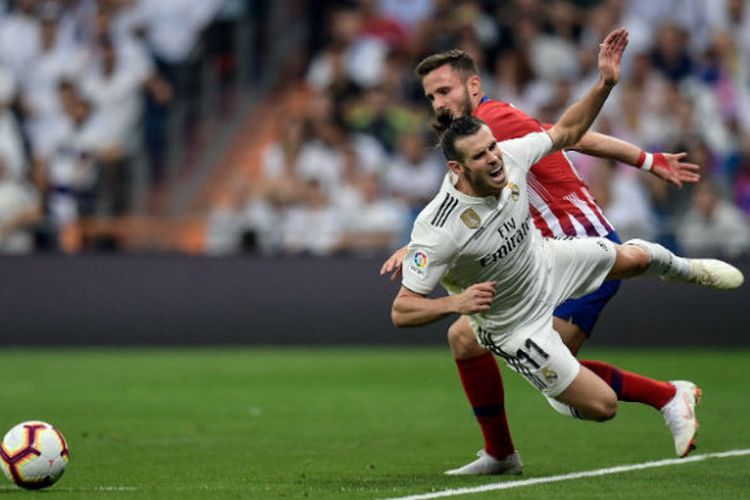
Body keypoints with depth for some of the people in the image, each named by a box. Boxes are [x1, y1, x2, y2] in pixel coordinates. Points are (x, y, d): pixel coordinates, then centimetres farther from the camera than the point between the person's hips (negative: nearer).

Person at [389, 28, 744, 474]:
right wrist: (455, 303, -49)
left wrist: (606, 82, -15)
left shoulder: (510, 156, -23)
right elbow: (401, 311, -34)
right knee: (602, 405, -5)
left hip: (547, 261, 6)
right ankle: (669, 396, 28)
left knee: (635, 257, 22)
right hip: (516, 325, -6)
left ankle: (685, 269, 60)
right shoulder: (438, 231, -39)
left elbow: (566, 133, -4)